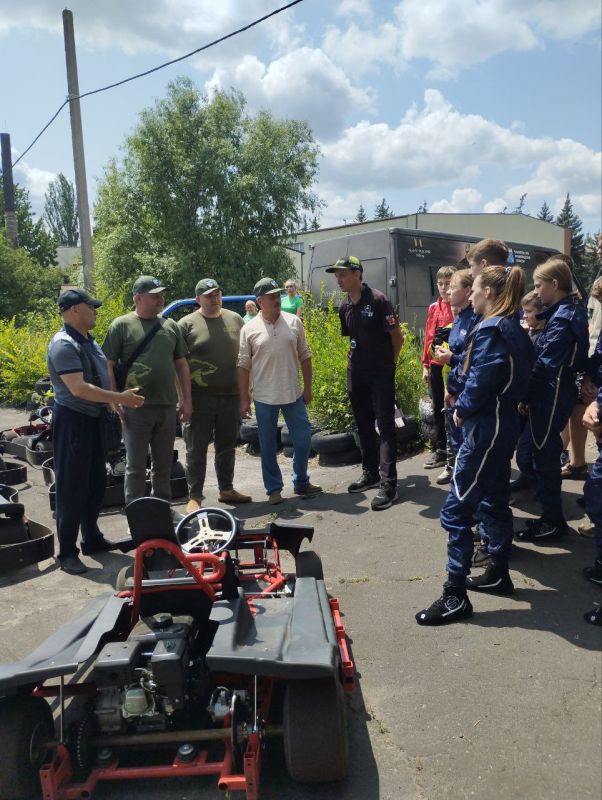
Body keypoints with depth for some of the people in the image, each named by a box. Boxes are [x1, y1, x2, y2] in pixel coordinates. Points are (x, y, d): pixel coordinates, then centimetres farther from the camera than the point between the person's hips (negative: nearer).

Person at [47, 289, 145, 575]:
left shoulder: (88, 340, 11)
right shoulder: (64, 345, -19)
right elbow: (79, 388, -27)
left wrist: (123, 400, 12)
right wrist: (120, 398, -24)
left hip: (93, 417, 9)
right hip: (72, 420, -9)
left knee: (96, 482, 17)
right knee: (72, 487, -2)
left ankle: (92, 539, 31)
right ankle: (67, 552, 8)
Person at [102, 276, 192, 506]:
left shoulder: (170, 326, 11)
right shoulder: (122, 325, -3)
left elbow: (181, 364, 14)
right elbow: (108, 366, -4)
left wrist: (186, 400, 9)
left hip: (167, 407, 4)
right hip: (136, 408, -4)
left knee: (163, 465, 14)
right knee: (136, 466, 4)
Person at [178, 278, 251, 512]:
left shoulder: (235, 319, 9)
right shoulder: (187, 324, -3)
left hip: (231, 395, 4)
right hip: (200, 398, -4)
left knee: (227, 446, 15)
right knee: (196, 449, 2)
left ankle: (226, 490, 30)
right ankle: (194, 497, 12)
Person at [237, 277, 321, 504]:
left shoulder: (294, 322, 2)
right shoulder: (249, 329, -3)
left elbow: (305, 357, 7)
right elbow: (243, 366, -1)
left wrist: (307, 388, 4)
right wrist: (244, 398, -4)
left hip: (293, 394, 2)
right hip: (264, 398, -2)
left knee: (303, 438, 7)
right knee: (268, 445, 7)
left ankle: (301, 482, 27)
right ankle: (274, 489, 21)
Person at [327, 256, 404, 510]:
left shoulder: (378, 300, -14)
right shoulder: (344, 307, 7)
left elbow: (397, 337, -9)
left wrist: (388, 363, 2)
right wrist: (355, 361, 11)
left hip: (381, 374, -7)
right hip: (356, 374, 7)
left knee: (385, 427, -6)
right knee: (363, 426, 14)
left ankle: (388, 485, -4)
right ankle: (370, 473, 28)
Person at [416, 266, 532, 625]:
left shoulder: (491, 330, -18)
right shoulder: (514, 329, 12)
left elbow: (481, 382, -23)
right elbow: (515, 377, 13)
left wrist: (462, 410, -6)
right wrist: (466, 406, 5)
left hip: (485, 429, -10)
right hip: (503, 425, 10)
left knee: (456, 510, -6)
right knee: (494, 502, 20)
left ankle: (455, 595, 0)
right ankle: (499, 574, 33)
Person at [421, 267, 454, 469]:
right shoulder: (433, 308, 9)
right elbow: (428, 337, 12)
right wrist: (425, 365, 10)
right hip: (436, 365, 5)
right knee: (438, 409, 12)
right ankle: (440, 451, 22)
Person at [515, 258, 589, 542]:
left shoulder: (562, 318, -18)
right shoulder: (569, 311, 12)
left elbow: (544, 364, -21)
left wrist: (525, 396, -14)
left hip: (551, 395, -10)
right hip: (555, 393, 10)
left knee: (545, 456, 0)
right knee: (547, 454, 16)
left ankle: (553, 521, 11)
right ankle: (551, 515, 26)